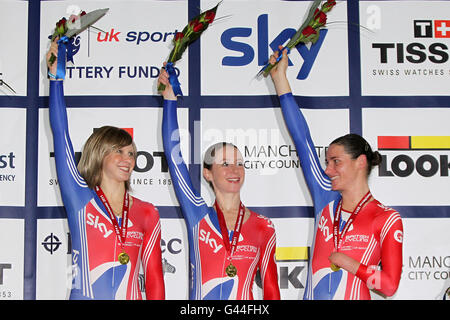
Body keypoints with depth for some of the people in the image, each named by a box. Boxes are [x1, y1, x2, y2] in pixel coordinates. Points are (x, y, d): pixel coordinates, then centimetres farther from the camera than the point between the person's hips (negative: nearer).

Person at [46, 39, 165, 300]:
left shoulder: (147, 213, 8)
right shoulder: (80, 198, 3)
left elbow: (154, 278, 9)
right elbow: (60, 135, -2)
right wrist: (55, 78, -5)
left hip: (131, 295, 2)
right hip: (84, 295, -1)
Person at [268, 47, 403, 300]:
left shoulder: (387, 219, -4)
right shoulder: (327, 200, 6)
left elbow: (390, 286, -4)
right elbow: (303, 140, 4)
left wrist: (349, 264, -10)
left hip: (355, 295, -4)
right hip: (311, 296, 4)